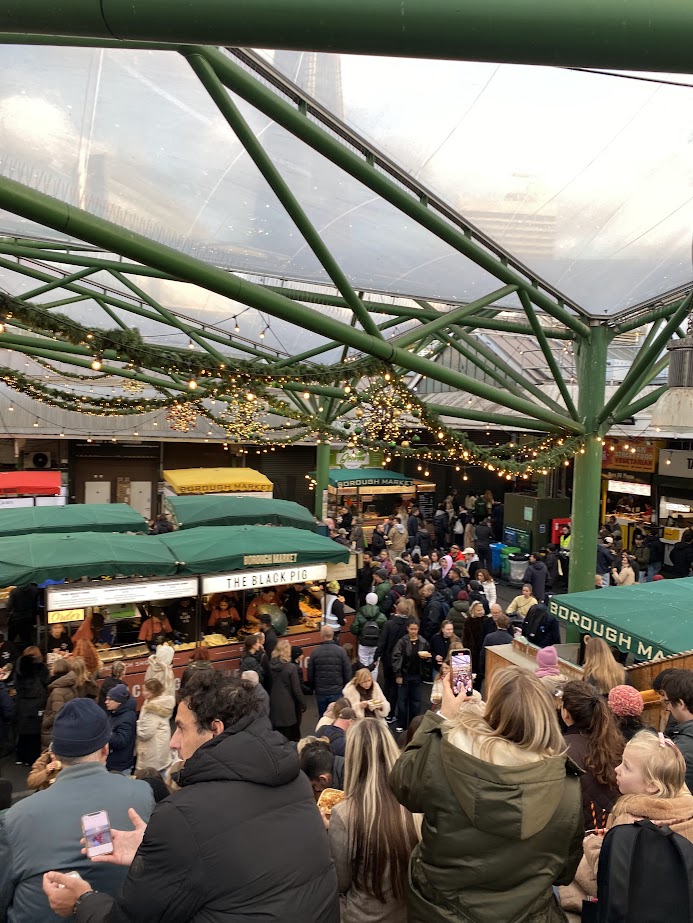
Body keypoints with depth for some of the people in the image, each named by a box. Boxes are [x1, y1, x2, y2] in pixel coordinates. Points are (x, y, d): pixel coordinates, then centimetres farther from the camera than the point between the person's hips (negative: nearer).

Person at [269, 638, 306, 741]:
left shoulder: (270, 666, -4)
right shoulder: (291, 667, -17)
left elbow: (267, 686, 4)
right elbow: (296, 689, -12)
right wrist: (303, 704, 1)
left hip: (274, 706, 5)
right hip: (288, 707, -4)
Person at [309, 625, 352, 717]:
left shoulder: (315, 652, -9)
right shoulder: (340, 651, -11)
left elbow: (310, 674, 0)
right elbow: (348, 673, -6)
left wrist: (313, 688, 16)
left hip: (320, 692, 1)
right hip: (337, 692, -1)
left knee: (322, 718, 15)